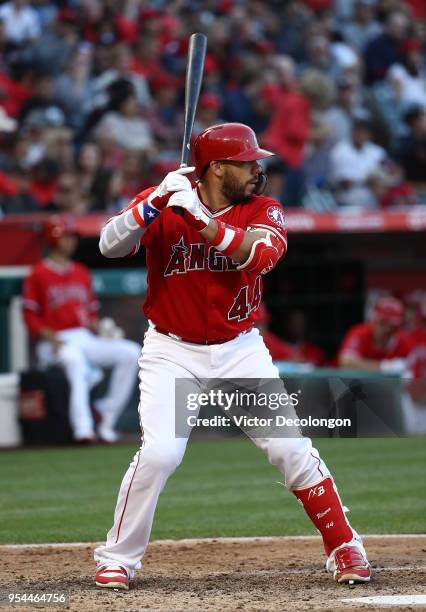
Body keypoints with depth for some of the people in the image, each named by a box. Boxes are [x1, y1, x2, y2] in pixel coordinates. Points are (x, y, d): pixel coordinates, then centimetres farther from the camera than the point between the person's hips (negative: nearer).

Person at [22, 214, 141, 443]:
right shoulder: (39, 274, 0)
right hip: (54, 344, -7)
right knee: (74, 358, -41)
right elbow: (31, 317, -4)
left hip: (86, 338, 7)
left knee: (131, 352, -14)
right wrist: (51, 338, -19)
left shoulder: (81, 272, 20)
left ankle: (106, 418, -14)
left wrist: (96, 327, -1)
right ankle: (82, 427, -52)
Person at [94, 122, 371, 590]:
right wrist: (158, 201, -30)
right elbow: (110, 245, -18)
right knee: (159, 453, -18)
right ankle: (117, 558, -1)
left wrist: (200, 219, -35)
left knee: (291, 447, -4)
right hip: (172, 353, -2)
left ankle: (344, 548, 11)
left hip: (240, 352, 2)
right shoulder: (161, 205, -7)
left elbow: (260, 254, -25)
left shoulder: (262, 211, -4)